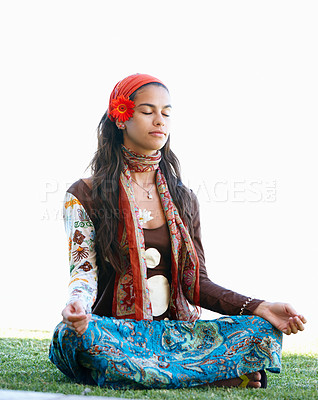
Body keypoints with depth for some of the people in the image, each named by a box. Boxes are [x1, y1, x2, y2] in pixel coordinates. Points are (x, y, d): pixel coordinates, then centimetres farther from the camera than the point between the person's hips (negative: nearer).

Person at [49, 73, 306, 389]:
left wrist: (258, 308, -6)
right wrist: (76, 304, -34)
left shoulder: (183, 199, 15)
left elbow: (196, 283, 9)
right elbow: (83, 268, -9)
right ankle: (218, 376, -29)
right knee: (74, 335, -38)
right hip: (114, 333, -2)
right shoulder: (84, 196, 3)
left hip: (176, 332, 3)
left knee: (262, 331, -18)